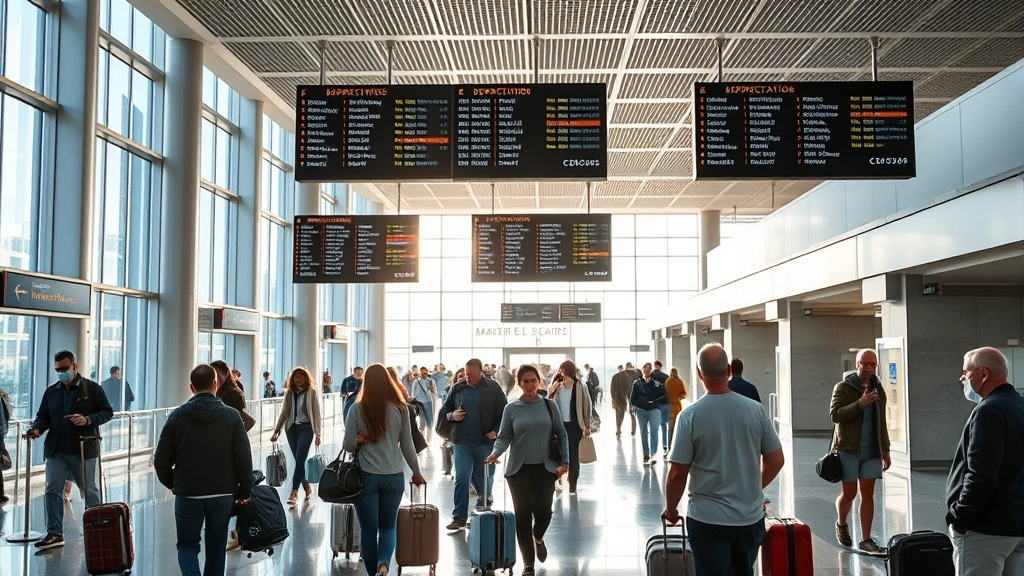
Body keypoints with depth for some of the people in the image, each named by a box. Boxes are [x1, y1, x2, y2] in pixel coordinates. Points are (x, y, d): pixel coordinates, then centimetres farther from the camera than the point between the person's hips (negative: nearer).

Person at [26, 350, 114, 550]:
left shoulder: (92, 388, -3)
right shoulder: (51, 391, 9)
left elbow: (107, 412, -4)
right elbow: (43, 416, 12)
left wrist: (88, 420, -20)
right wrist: (37, 429, -10)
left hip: (83, 450, -3)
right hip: (56, 451, 4)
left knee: (89, 490, 8)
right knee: (52, 490, -1)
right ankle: (54, 533, 6)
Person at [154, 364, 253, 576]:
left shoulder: (178, 416, -3)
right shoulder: (231, 415, -5)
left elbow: (161, 459, 0)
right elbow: (244, 458, -6)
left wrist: (170, 482, 18)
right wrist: (245, 490, 7)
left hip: (187, 494, 0)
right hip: (222, 494, 1)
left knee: (187, 544, 12)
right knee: (216, 546, 15)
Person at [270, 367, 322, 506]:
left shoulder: (312, 393, -1)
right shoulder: (289, 393, 9)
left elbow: (316, 414, -2)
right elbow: (284, 414, 14)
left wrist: (317, 434, -7)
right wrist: (276, 431, 9)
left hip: (306, 428, -4)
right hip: (291, 428, 4)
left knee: (300, 459, -12)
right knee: (299, 460, 7)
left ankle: (294, 492, -15)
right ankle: (306, 487, 22)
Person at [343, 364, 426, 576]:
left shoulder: (357, 409, -7)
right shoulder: (400, 409, -3)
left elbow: (349, 445, -5)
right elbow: (407, 445, 3)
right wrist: (416, 472, 17)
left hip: (365, 476, -2)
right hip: (394, 477, 2)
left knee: (368, 528, 11)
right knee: (388, 525, 15)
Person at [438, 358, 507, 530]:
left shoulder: (493, 388, -3)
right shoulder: (457, 389, 4)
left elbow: (504, 412, -2)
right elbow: (443, 412, 12)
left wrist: (496, 431, -14)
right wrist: (452, 415, -10)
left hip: (485, 442, -1)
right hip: (462, 443, 1)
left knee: (484, 479, 13)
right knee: (461, 479, -5)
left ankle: (484, 509, 39)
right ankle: (459, 517, 2)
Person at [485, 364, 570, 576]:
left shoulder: (550, 406, 3)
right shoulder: (511, 409, 1)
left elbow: (561, 435, 6)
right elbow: (504, 437, -1)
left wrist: (564, 461, -2)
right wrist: (496, 452, -21)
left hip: (545, 468, 1)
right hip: (519, 469, 0)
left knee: (543, 512, -1)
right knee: (523, 515, 0)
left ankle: (538, 538, 36)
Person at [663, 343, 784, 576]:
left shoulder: (690, 416, -14)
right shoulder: (757, 411, -5)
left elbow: (677, 474, -12)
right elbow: (776, 461, 3)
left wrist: (670, 510, 5)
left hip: (708, 520, -3)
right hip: (751, 518, 3)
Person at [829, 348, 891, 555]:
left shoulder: (878, 390, 13)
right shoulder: (843, 388, -4)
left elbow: (881, 423, 19)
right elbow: (834, 414, -16)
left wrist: (885, 450, 16)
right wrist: (860, 404, -25)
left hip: (872, 451, 4)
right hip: (849, 449, -4)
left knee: (867, 494, 3)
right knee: (849, 493, 3)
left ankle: (866, 540, 6)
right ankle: (841, 525, 30)